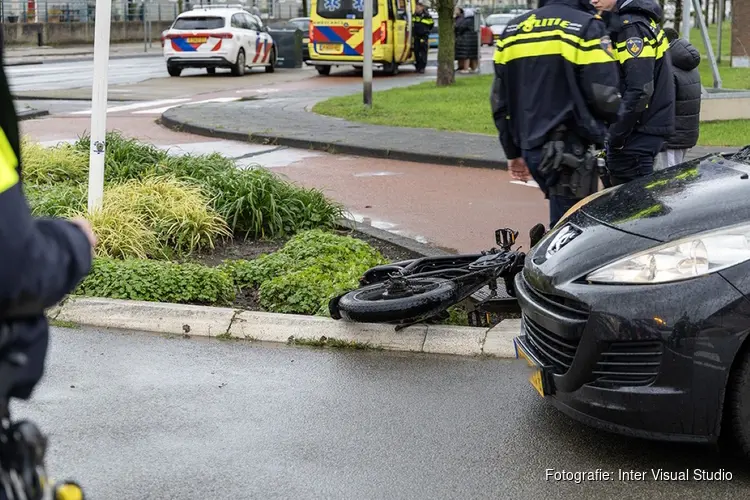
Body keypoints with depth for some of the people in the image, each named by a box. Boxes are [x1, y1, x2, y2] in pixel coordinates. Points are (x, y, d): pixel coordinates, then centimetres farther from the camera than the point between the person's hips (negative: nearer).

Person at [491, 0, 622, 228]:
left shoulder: (513, 29, 13)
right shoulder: (587, 27, -7)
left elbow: (499, 100, 15)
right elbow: (604, 95, -14)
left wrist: (513, 152, 22)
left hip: (530, 148, 7)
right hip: (569, 150, -7)